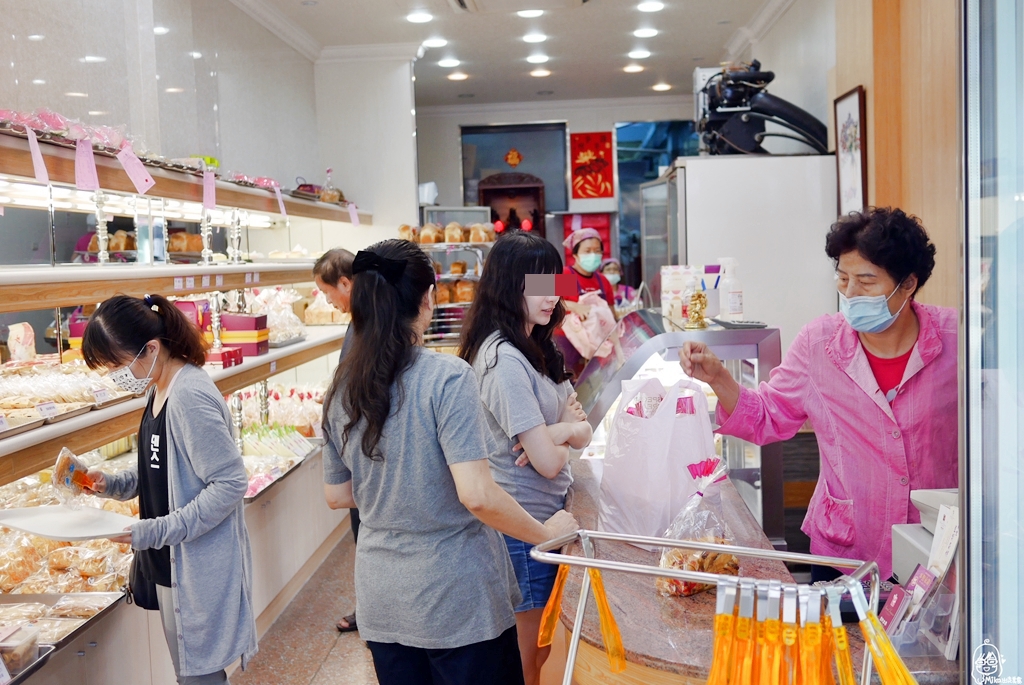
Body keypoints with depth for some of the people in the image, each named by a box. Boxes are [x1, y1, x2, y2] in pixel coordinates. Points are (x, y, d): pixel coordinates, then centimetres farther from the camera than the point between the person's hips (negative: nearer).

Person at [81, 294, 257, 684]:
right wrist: (113, 484, 2)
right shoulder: (161, 390, 6)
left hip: (200, 564, -9)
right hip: (173, 562, 9)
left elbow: (230, 483, -24)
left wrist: (160, 531, -23)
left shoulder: (189, 396, -23)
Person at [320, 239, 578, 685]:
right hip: (457, 598, -5)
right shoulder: (447, 378, -19)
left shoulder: (342, 391, -1)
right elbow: (476, 495, -24)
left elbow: (337, 495, 8)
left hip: (381, 599, 5)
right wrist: (546, 533, -10)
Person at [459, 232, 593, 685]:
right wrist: (567, 433, -3)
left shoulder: (536, 348, 8)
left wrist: (560, 431, -14)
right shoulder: (503, 359, -22)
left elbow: (583, 431, 8)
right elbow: (548, 462, -23)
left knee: (540, 648, 22)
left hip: (548, 514, 9)